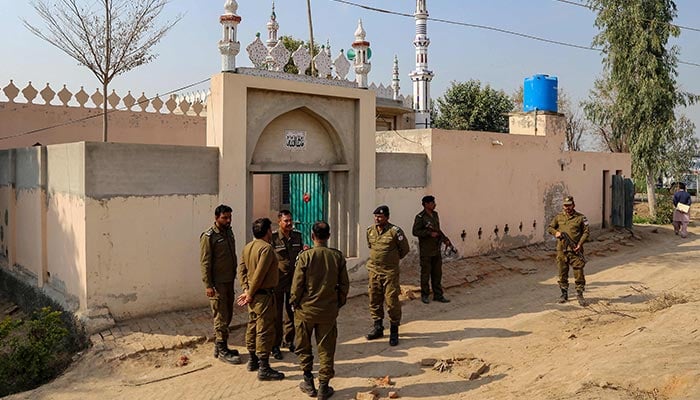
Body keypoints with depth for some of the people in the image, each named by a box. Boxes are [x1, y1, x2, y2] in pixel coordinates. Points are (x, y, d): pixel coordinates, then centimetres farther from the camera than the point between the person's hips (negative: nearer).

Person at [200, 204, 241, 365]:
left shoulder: (229, 232, 10)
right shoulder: (208, 236, -13)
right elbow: (205, 262, -15)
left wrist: (234, 276, 15)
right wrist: (208, 285, -19)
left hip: (229, 281, 8)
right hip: (217, 283, -8)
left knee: (227, 315, 13)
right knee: (221, 317, -3)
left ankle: (220, 346, 26)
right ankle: (222, 351, 6)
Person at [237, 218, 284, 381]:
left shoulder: (247, 247, 10)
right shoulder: (267, 248, -18)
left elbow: (242, 270, 6)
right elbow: (259, 274, -22)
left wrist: (246, 290, -1)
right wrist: (250, 294, -14)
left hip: (253, 294, 9)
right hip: (264, 294, -9)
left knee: (252, 326, 18)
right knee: (265, 330, -4)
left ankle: (253, 361, 31)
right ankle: (264, 369, 0)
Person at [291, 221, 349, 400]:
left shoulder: (306, 256, -13)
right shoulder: (337, 256, -5)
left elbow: (297, 283, -10)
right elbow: (344, 284, 1)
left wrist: (294, 302, 6)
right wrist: (339, 303, 14)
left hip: (306, 309, -1)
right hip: (329, 310, 2)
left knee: (304, 347, 17)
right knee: (326, 349, 10)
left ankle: (308, 382, 25)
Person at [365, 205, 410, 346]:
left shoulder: (395, 231, -12)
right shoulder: (370, 231, 5)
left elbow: (405, 249, -1)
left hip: (390, 272, -5)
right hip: (373, 271, 6)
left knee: (392, 300, -3)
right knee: (374, 300, 11)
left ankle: (394, 331, 8)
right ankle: (377, 327, 25)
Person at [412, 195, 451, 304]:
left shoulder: (435, 214, 10)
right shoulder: (420, 217, -14)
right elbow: (415, 232, -17)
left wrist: (444, 239, 8)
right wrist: (430, 233, -21)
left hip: (436, 249, 7)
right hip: (426, 251, -7)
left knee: (437, 273, 12)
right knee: (426, 273, 4)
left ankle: (438, 295, 21)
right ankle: (425, 295, 16)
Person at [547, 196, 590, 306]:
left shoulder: (580, 217, 1)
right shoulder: (558, 217, 8)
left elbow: (586, 232, 1)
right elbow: (549, 227, 14)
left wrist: (580, 244, -11)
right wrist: (556, 232, -8)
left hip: (575, 250, -2)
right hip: (561, 250, 3)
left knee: (579, 272, -3)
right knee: (562, 273, 8)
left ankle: (579, 294, 9)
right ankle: (564, 294, 19)